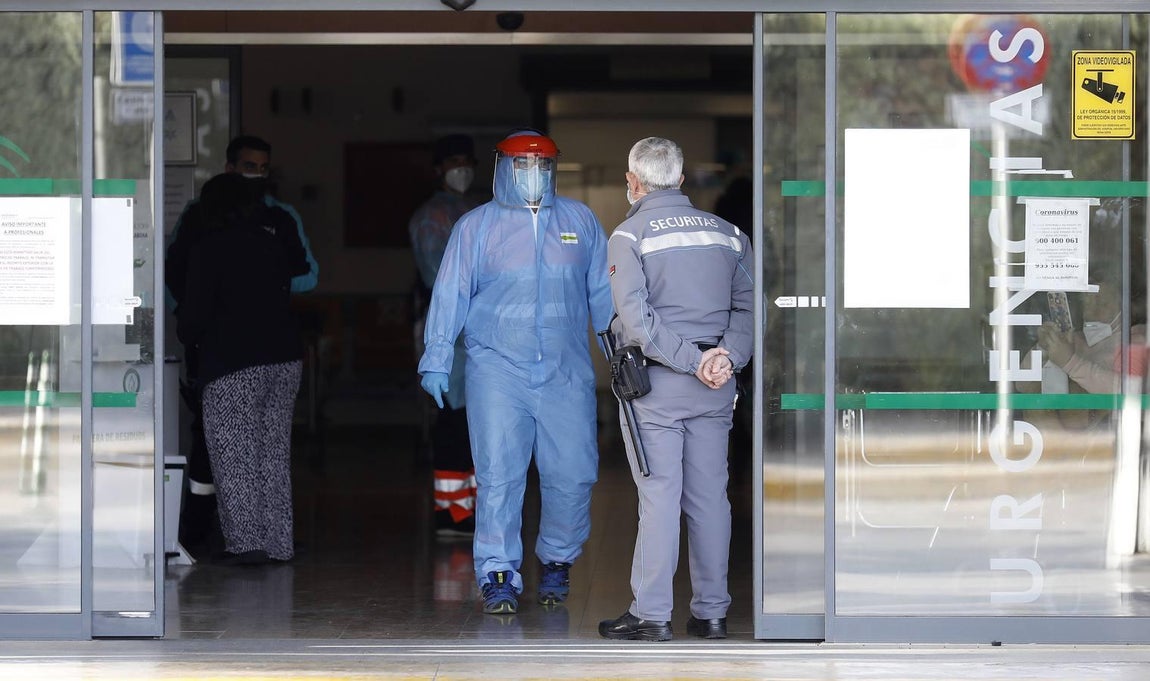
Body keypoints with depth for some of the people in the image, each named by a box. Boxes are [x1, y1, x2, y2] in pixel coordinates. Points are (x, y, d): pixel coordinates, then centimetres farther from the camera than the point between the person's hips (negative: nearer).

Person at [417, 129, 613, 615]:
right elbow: (450, 295, 6)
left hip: (566, 372, 2)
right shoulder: (476, 226, 7)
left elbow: (604, 292, 17)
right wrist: (436, 359, 0)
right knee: (499, 476, -9)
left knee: (572, 474, -1)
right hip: (498, 369, -2)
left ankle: (557, 560, 21)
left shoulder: (580, 221, 13)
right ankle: (499, 577, -3)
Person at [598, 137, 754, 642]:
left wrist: (690, 360, -15)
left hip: (657, 382, -4)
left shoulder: (629, 235, -3)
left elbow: (636, 316, -14)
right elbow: (748, 304, 4)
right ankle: (711, 612, 11)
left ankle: (651, 614, -4)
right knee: (709, 496, 8)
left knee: (659, 496, -4)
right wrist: (727, 354, -8)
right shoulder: (726, 233, 12)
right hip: (715, 389, 4)